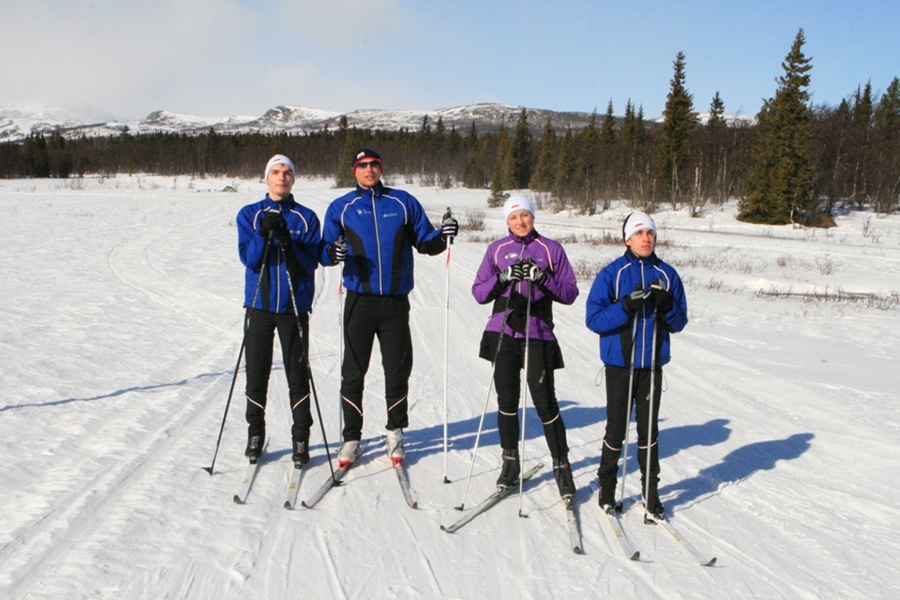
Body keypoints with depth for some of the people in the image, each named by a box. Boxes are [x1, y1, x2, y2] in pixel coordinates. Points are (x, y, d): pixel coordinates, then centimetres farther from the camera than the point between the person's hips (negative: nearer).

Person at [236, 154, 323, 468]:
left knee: (297, 374, 1)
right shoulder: (249, 214, 7)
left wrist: (287, 241, -22)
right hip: (259, 304, 1)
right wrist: (263, 234, -22)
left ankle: (301, 438, 11)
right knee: (256, 373, 6)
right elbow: (248, 257, -5)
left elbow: (310, 262, -5)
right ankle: (255, 433, 21)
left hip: (294, 306, -1)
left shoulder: (306, 217, 4)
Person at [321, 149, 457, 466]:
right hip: (359, 301, 0)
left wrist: (442, 236, -10)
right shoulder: (340, 208, 7)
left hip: (396, 301, 1)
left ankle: (395, 431, 25)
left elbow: (424, 241, 10)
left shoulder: (404, 202, 8)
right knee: (353, 372, 3)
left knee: (397, 370, 7)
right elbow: (325, 250, 5)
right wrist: (332, 253, -18)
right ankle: (351, 437, 16)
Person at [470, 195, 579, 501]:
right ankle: (510, 462, 22)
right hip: (503, 330, 2)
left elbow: (570, 293, 2)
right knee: (507, 398, 7)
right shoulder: (497, 249, 10)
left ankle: (562, 466, 7)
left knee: (545, 400, -5)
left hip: (538, 333, -2)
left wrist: (544, 280, -15)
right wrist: (503, 279, -13)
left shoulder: (551, 249, 5)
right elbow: (478, 292, 5)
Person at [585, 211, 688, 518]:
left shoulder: (667, 274, 4)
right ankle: (607, 486, 22)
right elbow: (594, 319, -11)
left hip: (652, 365, 2)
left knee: (649, 429, 9)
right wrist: (626, 306, -23)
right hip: (619, 363, -2)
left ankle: (650, 490, 21)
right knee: (616, 428, 5)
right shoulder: (611, 274, -5)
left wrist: (666, 305, -14)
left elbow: (679, 323, 6)